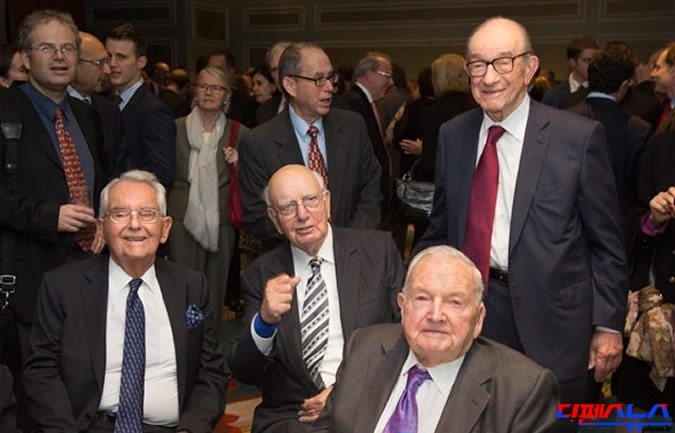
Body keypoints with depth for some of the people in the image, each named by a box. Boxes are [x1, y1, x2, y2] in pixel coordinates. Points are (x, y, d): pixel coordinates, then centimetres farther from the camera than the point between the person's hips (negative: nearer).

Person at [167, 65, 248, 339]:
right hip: (183, 220, 0)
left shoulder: (238, 133, 5)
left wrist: (239, 163, -10)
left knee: (215, 288, 7)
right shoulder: (176, 128, 5)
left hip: (221, 222, 1)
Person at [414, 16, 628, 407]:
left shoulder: (580, 136, -10)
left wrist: (608, 324, -4)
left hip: (550, 320, -3)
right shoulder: (453, 135, 2)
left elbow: (606, 243, -4)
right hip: (469, 311, 3)